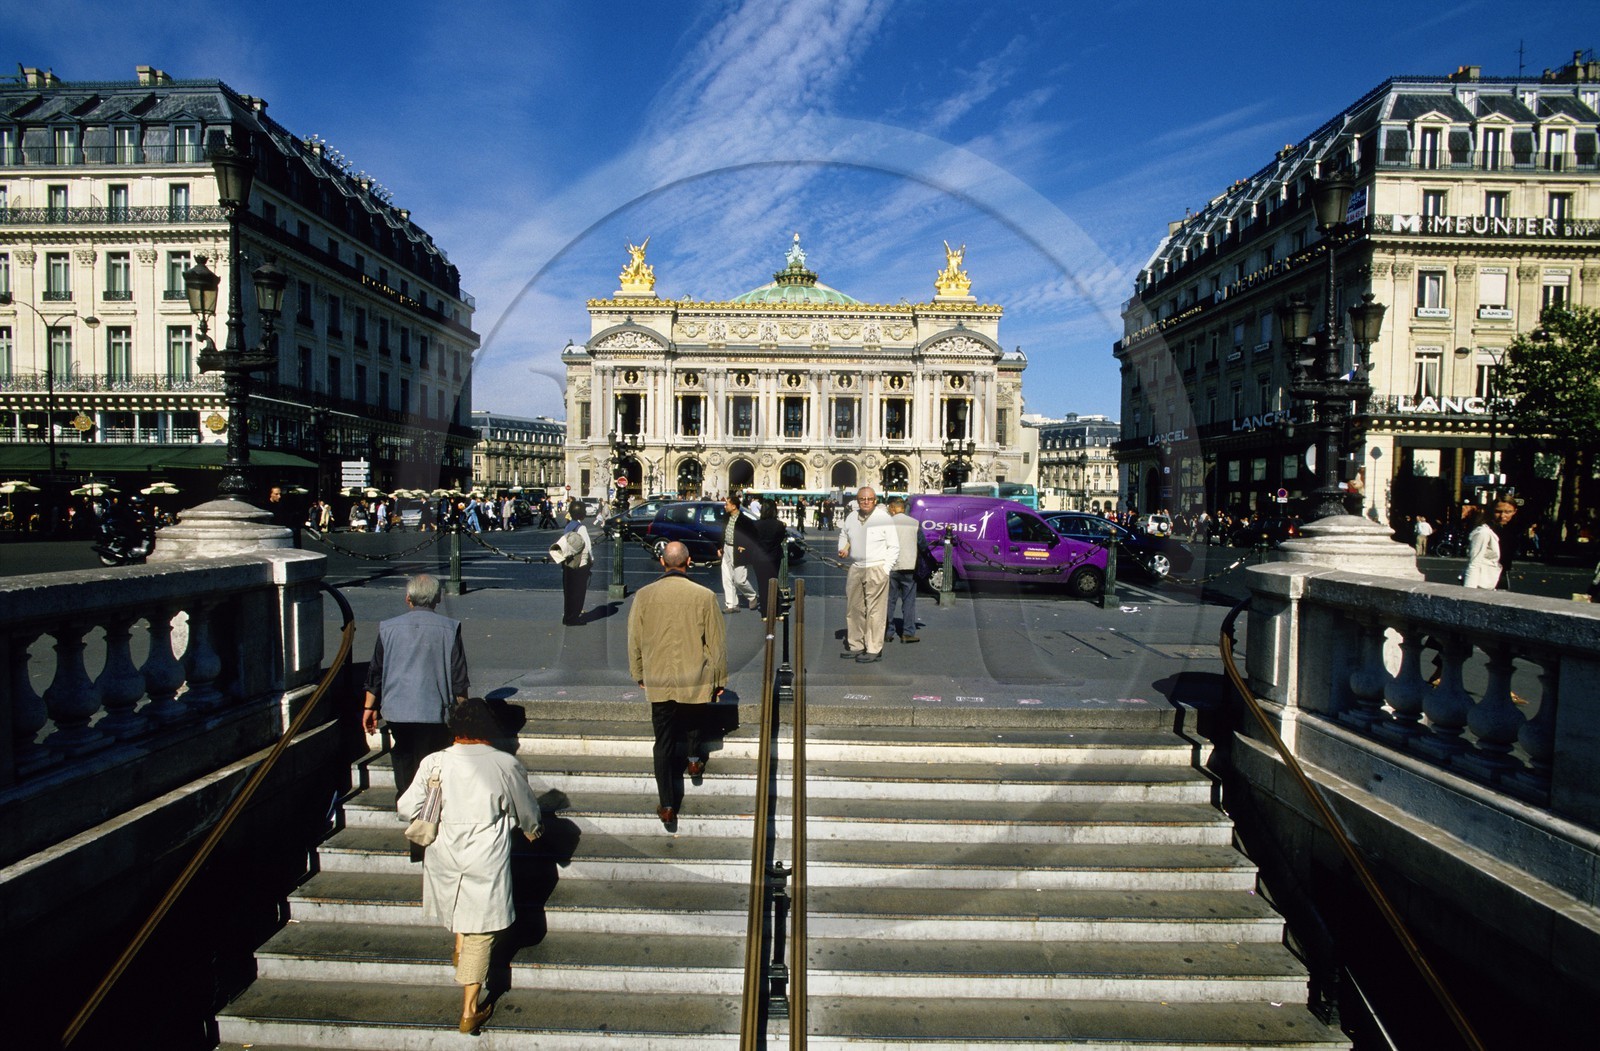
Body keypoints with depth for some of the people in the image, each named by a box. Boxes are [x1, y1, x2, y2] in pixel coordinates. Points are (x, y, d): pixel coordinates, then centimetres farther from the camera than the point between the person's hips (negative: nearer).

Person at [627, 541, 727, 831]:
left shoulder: (644, 596, -8)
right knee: (695, 720, 33)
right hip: (697, 681, -1)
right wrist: (720, 679, 7)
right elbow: (717, 642, -6)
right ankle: (694, 758, 34)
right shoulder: (704, 596, -12)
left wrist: (639, 674, 17)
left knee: (663, 744, 9)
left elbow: (634, 640, 2)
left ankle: (668, 807, 10)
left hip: (658, 681, 1)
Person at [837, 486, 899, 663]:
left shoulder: (883, 518, -4)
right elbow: (843, 537, 28)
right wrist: (842, 550, 9)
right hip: (855, 568, 5)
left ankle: (874, 650, -1)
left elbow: (894, 546, -1)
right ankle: (855, 646, 20)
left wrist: (886, 568, -7)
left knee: (875, 610, -6)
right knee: (853, 608, 8)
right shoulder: (851, 517, 9)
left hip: (876, 569, -5)